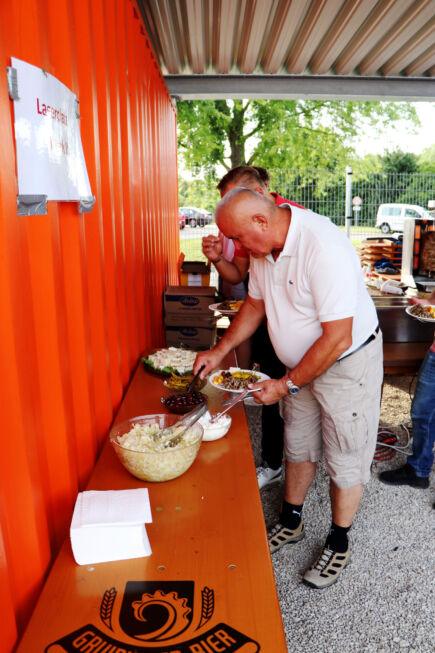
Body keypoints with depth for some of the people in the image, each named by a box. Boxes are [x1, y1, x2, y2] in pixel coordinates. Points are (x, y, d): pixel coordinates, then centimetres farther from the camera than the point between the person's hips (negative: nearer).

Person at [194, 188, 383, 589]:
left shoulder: (324, 248, -32)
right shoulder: (263, 247, -6)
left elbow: (337, 339, -31)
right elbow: (256, 304, 10)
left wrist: (286, 385, -23)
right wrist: (220, 351, 1)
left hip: (348, 363, -7)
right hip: (301, 364, 8)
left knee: (344, 459, 8)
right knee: (298, 447, 20)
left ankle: (339, 544, 30)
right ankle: (291, 523, 41)